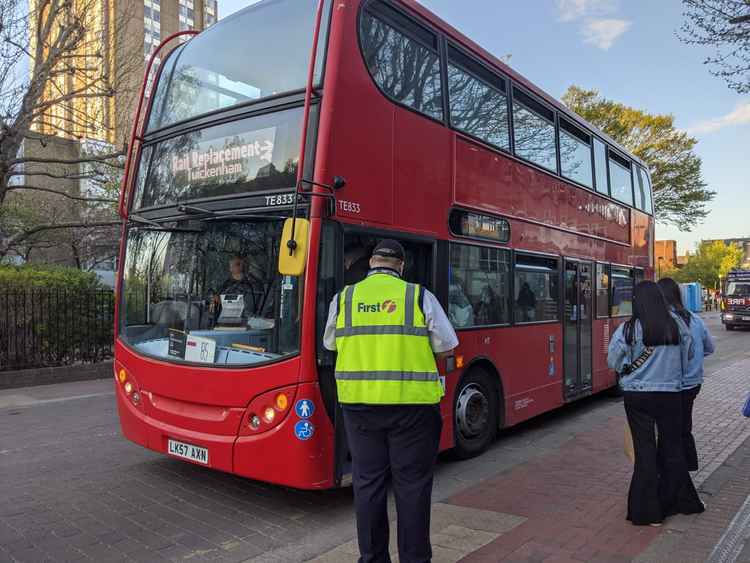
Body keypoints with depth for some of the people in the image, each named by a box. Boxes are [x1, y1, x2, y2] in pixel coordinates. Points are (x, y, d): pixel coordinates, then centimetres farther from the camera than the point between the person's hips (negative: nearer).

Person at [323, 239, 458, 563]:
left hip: (359, 402, 2)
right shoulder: (420, 296, -3)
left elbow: (331, 345, 15)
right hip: (412, 403, -2)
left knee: (368, 482, 12)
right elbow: (446, 349, 2)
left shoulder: (343, 298, 3)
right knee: (412, 483, 9)